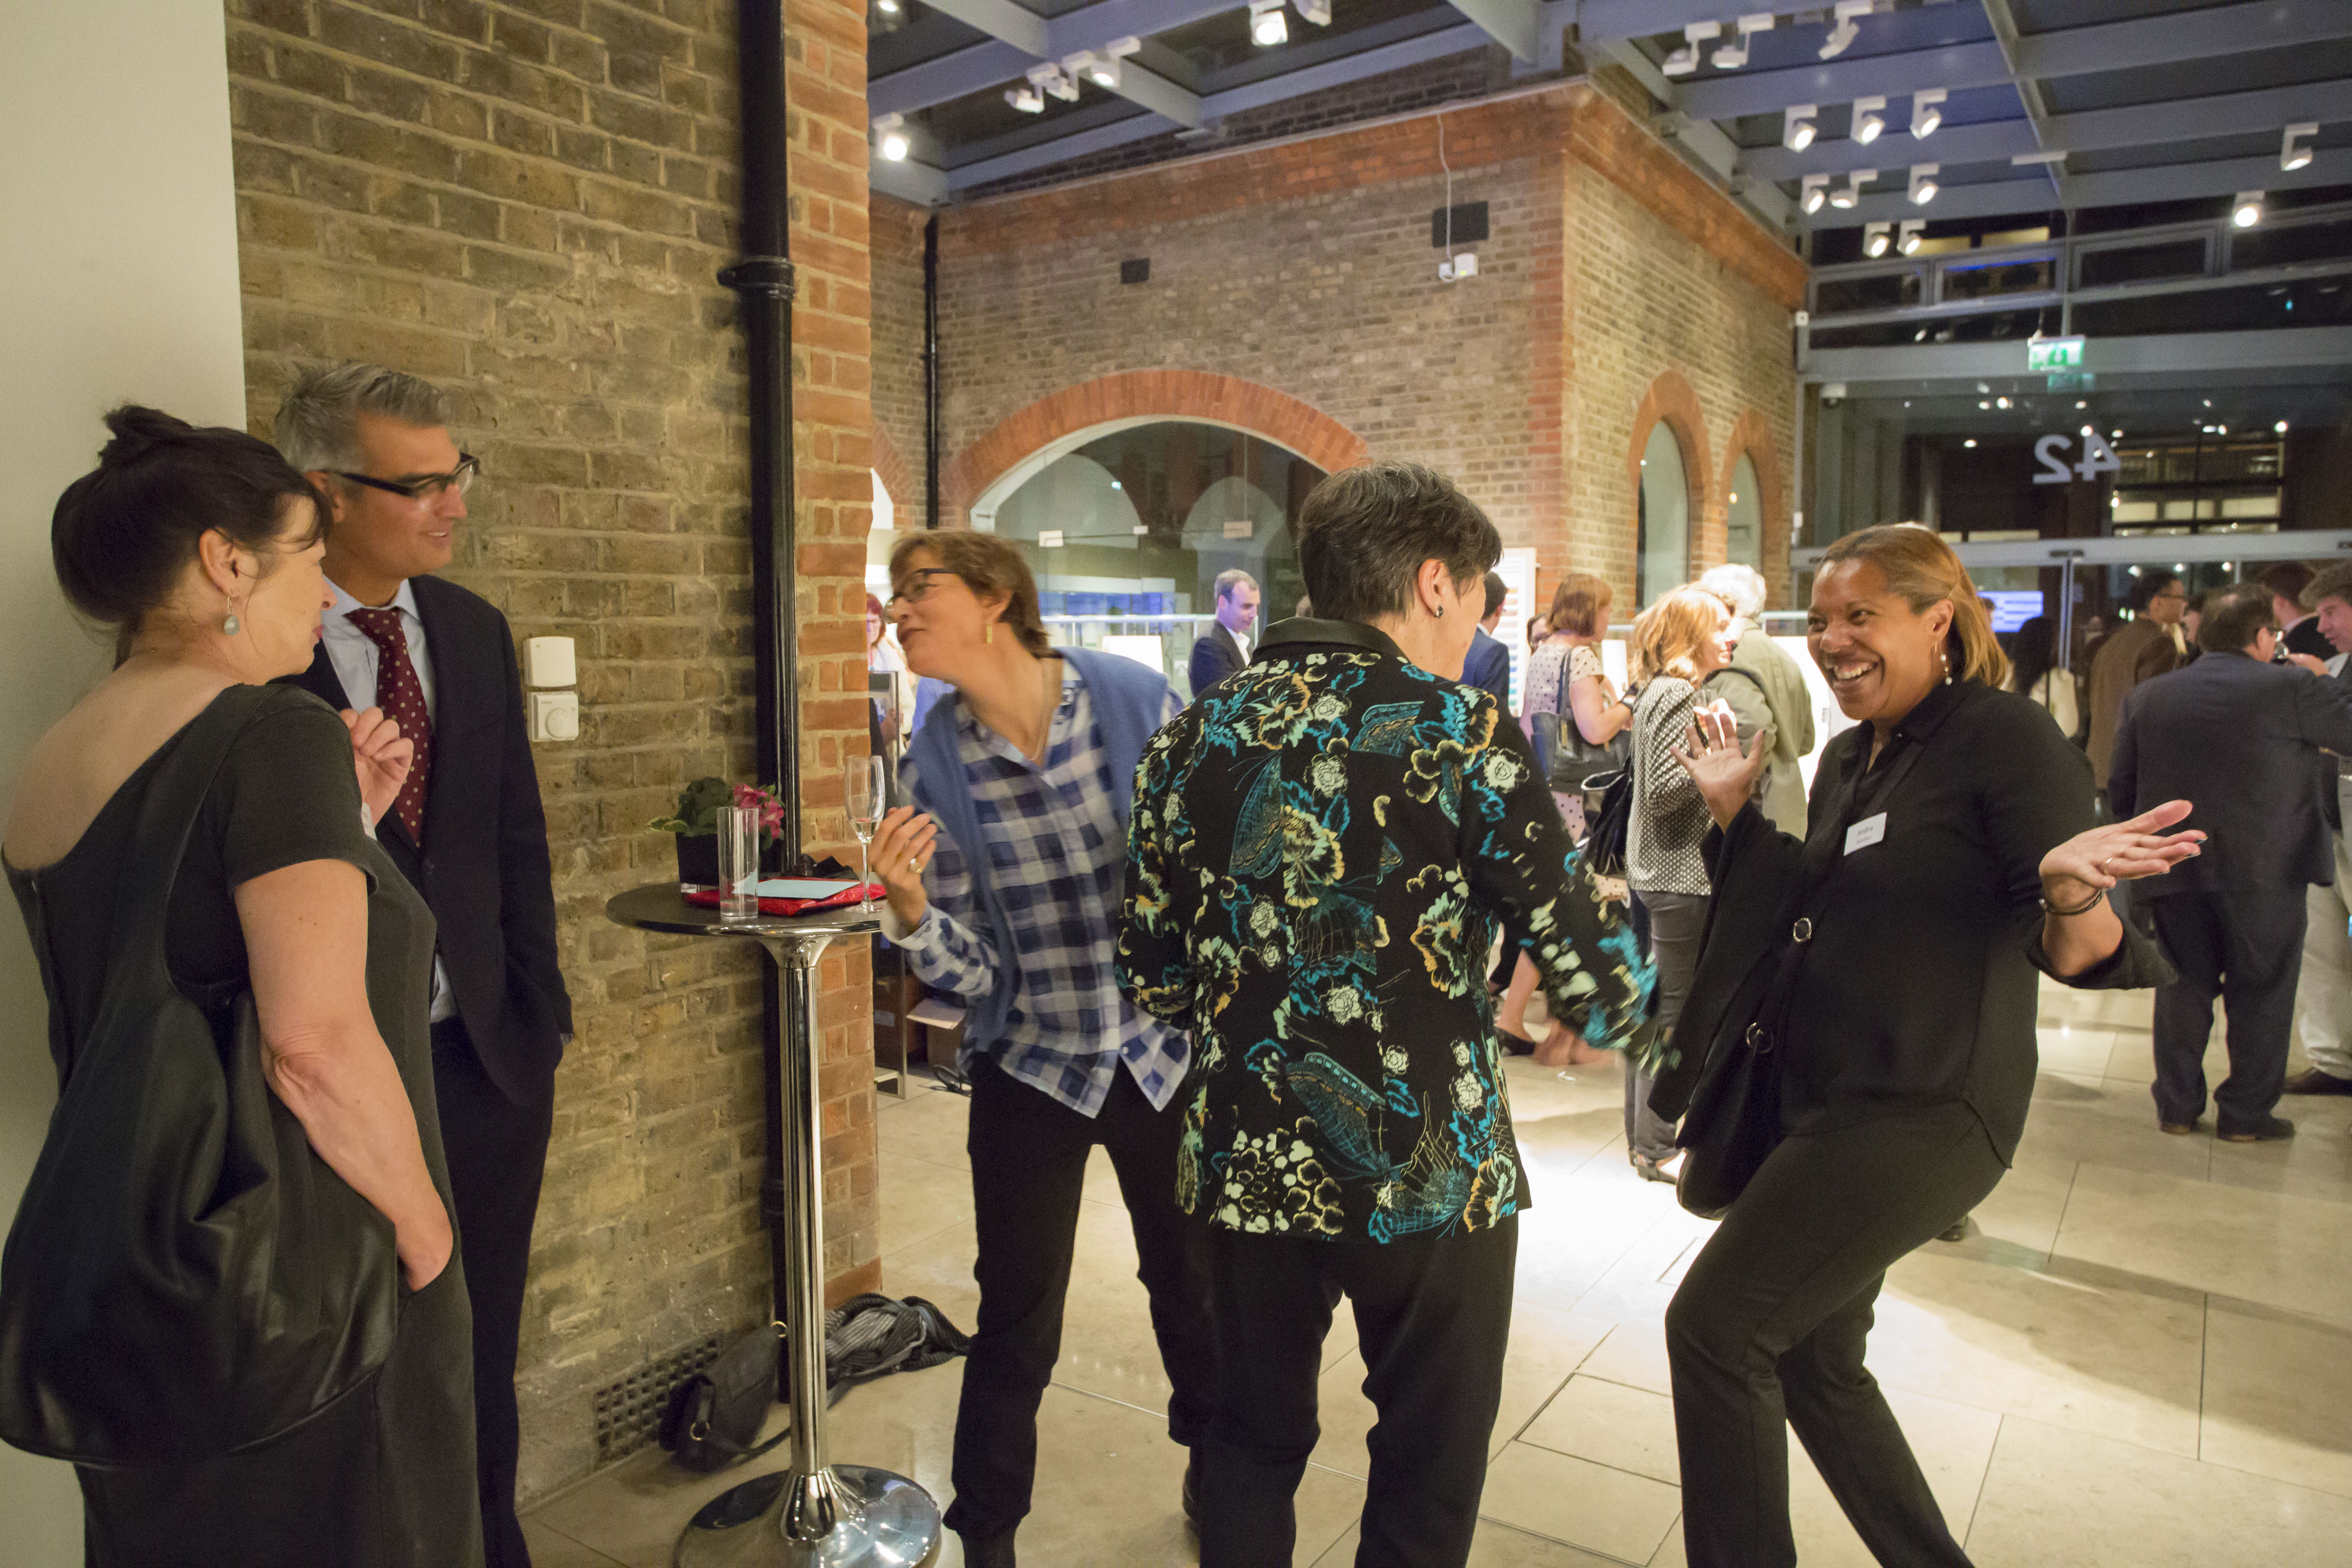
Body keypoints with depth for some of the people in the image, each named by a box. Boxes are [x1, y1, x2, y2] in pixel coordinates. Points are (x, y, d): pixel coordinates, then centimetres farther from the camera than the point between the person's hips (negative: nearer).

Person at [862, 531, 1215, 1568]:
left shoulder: (1135, 700, -13)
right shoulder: (936, 763, -9)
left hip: (1165, 1052, 0)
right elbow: (973, 971, -8)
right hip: (1031, 1067, 0)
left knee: (1191, 1282, 19)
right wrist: (910, 909, -27)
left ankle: (1212, 1461, 48)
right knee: (1017, 1325, 8)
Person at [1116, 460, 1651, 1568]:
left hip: (1247, 1172, 4)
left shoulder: (1192, 739, 0)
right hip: (1431, 1179, -3)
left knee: (1252, 1448, 24)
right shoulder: (1464, 736, -13)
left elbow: (1152, 983, 5)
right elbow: (1606, 1001, -13)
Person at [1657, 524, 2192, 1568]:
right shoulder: (1850, 757, 10)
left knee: (1713, 1327, -4)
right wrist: (1732, 811, 9)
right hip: (1823, 1098, 9)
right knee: (1815, 1360, 18)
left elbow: (2077, 953, -19)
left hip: (1919, 1116, -9)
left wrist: (2070, 888, -40)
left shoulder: (2005, 738, -13)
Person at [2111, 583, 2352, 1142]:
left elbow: (2120, 791, 5)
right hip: (2266, 869, -3)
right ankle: (2246, 1113, 16)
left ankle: (2177, 1106, 19)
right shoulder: (2291, 688, -9)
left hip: (2175, 868, 4)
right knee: (2261, 992, 9)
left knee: (2184, 987, 13)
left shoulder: (2147, 697, 3)